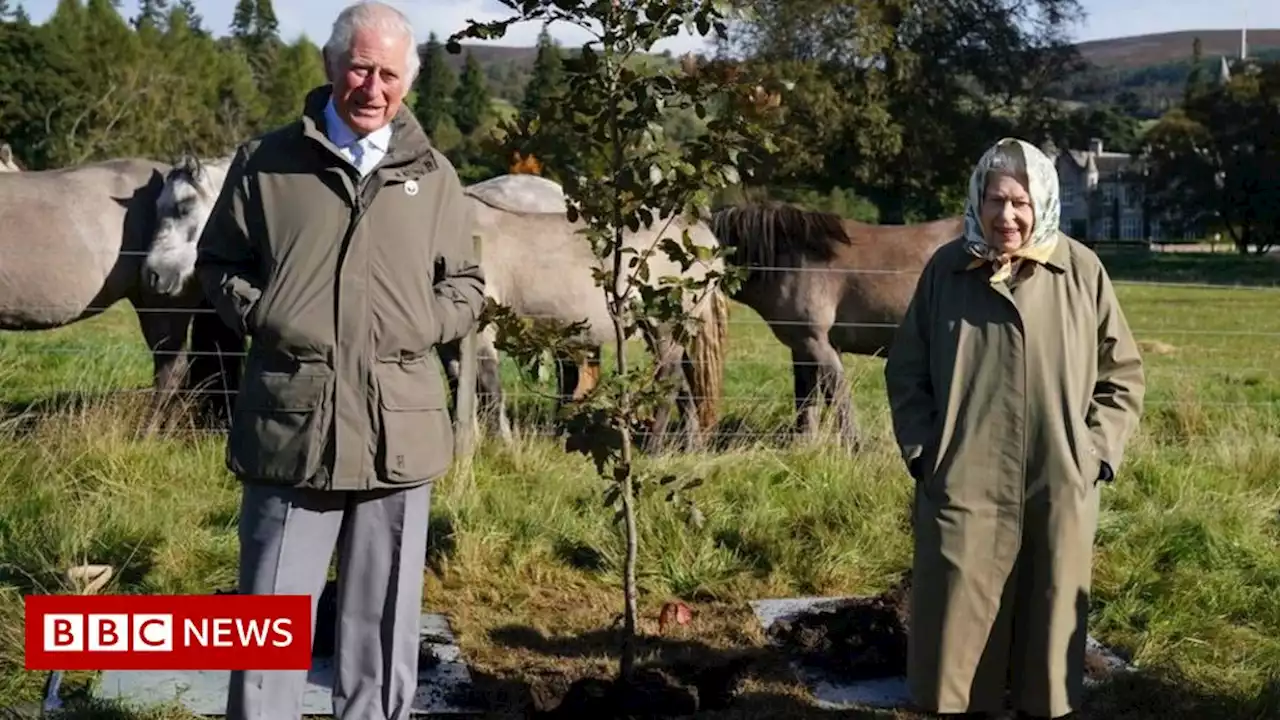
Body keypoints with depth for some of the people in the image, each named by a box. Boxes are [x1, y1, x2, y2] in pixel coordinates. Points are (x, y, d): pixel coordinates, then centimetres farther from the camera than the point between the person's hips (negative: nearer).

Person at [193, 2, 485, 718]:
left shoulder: (433, 176, 9)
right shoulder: (267, 161, 5)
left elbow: (467, 285, 15)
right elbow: (219, 263, 13)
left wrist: (422, 328, -3)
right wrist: (261, 317, -4)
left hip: (397, 430, 1)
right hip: (289, 423, -1)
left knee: (383, 620, 10)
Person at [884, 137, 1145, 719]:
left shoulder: (1082, 271, -2)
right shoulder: (946, 269, -1)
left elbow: (1123, 374, 6)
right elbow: (905, 371, 7)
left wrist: (1094, 454, -3)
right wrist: (923, 451, -1)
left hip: (1059, 490, 0)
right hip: (963, 486, 0)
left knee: (1047, 626, 11)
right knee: (960, 629, 5)